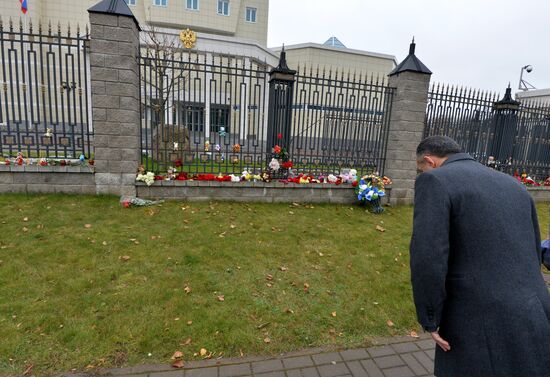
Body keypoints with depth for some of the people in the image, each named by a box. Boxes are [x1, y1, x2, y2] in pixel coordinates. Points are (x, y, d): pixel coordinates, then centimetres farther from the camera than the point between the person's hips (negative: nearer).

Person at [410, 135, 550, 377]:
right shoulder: (513, 187, 14)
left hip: (479, 328, -7)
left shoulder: (435, 181, -11)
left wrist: (430, 321, -6)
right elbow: (530, 256, 19)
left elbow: (427, 261, -20)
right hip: (530, 327, 7)